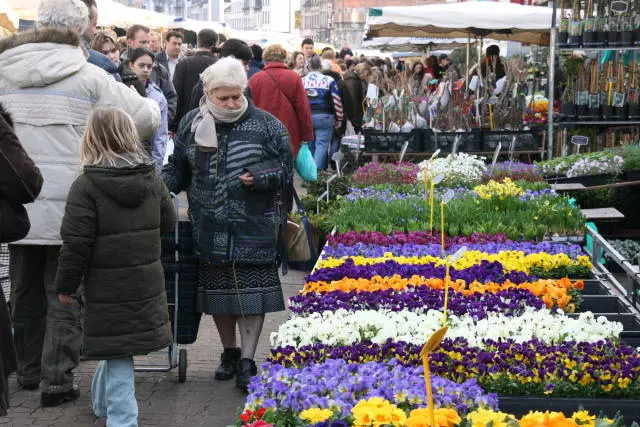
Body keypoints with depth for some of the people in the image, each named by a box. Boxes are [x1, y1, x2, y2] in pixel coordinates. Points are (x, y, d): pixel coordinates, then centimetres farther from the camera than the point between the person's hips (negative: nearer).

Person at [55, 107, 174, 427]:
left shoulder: (86, 185, -14)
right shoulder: (152, 179, 3)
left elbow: (76, 244, -15)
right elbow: (167, 223, 15)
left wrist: (65, 286, -4)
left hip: (108, 288, -5)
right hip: (147, 284, 5)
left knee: (117, 355, -1)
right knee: (116, 351, 21)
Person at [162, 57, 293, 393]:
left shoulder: (266, 125, -2)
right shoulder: (192, 124, 6)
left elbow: (285, 169, 1)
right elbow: (178, 169, 13)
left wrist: (260, 177, -16)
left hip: (254, 229, -3)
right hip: (210, 229, 3)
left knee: (251, 294, -3)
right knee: (217, 291, 12)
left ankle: (247, 363, 4)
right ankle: (229, 353, 30)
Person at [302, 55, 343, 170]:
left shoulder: (301, 81, 4)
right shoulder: (329, 81, -3)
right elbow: (336, 101, -3)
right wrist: (339, 119, 5)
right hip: (323, 117, -3)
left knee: (308, 146, 13)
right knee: (322, 145, -4)